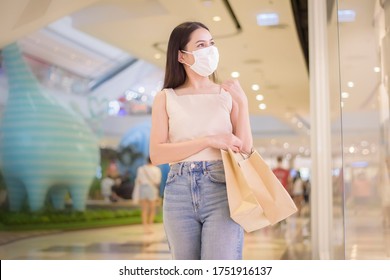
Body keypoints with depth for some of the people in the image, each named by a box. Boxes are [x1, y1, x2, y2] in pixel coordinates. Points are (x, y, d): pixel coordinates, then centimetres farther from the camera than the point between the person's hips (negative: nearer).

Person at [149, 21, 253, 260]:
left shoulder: (228, 94, 9)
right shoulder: (166, 98, 8)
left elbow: (245, 149, 3)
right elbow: (157, 154, -3)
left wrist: (242, 102, -6)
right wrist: (208, 140, -11)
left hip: (221, 189, -1)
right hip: (179, 192, 1)